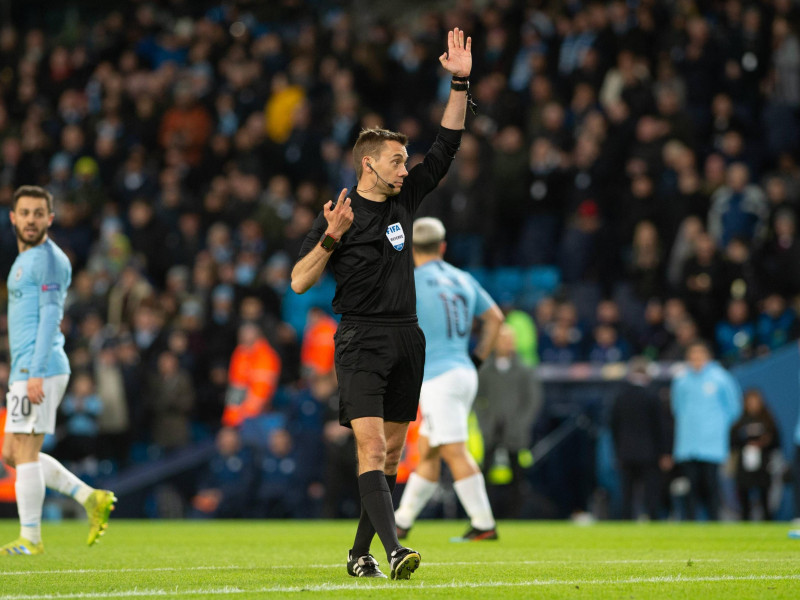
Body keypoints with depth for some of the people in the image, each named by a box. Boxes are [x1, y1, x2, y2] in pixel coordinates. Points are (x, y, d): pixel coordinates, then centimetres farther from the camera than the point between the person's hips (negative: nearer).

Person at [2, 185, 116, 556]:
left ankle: (30, 539, -3)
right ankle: (91, 499, 11)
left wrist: (36, 373, -23)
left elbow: (50, 317, -17)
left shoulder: (49, 259, -9)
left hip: (40, 370, -10)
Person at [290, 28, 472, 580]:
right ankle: (394, 550, -28)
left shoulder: (404, 199, 12)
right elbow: (299, 282, -5)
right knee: (371, 447, -17)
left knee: (392, 455, 7)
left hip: (406, 339, 6)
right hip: (361, 341, -6)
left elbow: (446, 147, 15)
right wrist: (331, 238, -19)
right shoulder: (339, 213, -3)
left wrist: (461, 83, 7)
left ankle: (360, 554, 15)